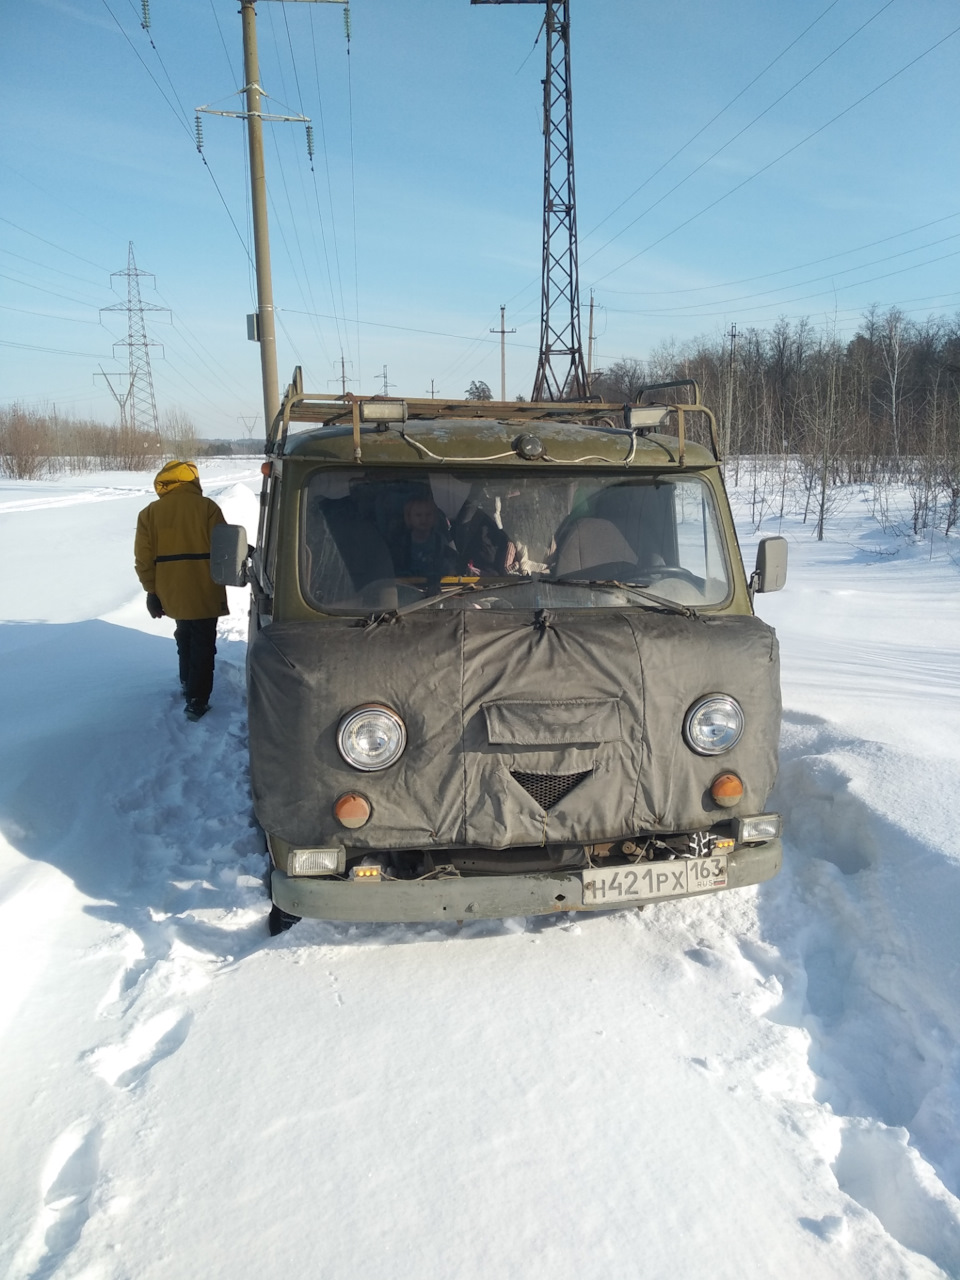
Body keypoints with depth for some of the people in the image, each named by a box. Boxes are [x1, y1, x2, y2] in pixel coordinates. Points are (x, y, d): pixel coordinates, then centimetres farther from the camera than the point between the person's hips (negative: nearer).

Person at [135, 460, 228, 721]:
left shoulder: (149, 513, 1)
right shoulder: (206, 507, -8)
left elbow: (144, 558, -1)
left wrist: (152, 590, 8)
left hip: (172, 593, 3)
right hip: (204, 591, -3)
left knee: (185, 638, 25)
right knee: (202, 645, 4)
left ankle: (187, 684, 36)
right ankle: (196, 702, 0)